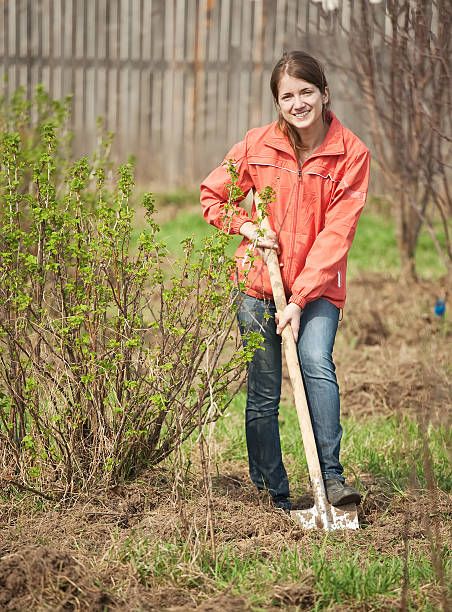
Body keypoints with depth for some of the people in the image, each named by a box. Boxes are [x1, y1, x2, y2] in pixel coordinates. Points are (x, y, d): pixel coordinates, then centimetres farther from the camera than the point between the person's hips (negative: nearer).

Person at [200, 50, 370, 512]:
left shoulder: (351, 153, -7)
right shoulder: (258, 144, -1)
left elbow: (336, 233, -12)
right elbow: (212, 195, 12)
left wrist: (300, 299, -18)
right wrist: (246, 227, -7)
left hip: (318, 286, -2)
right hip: (258, 282, 2)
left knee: (317, 363, -26)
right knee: (263, 394, 2)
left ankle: (331, 478, -26)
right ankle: (272, 496, 14)